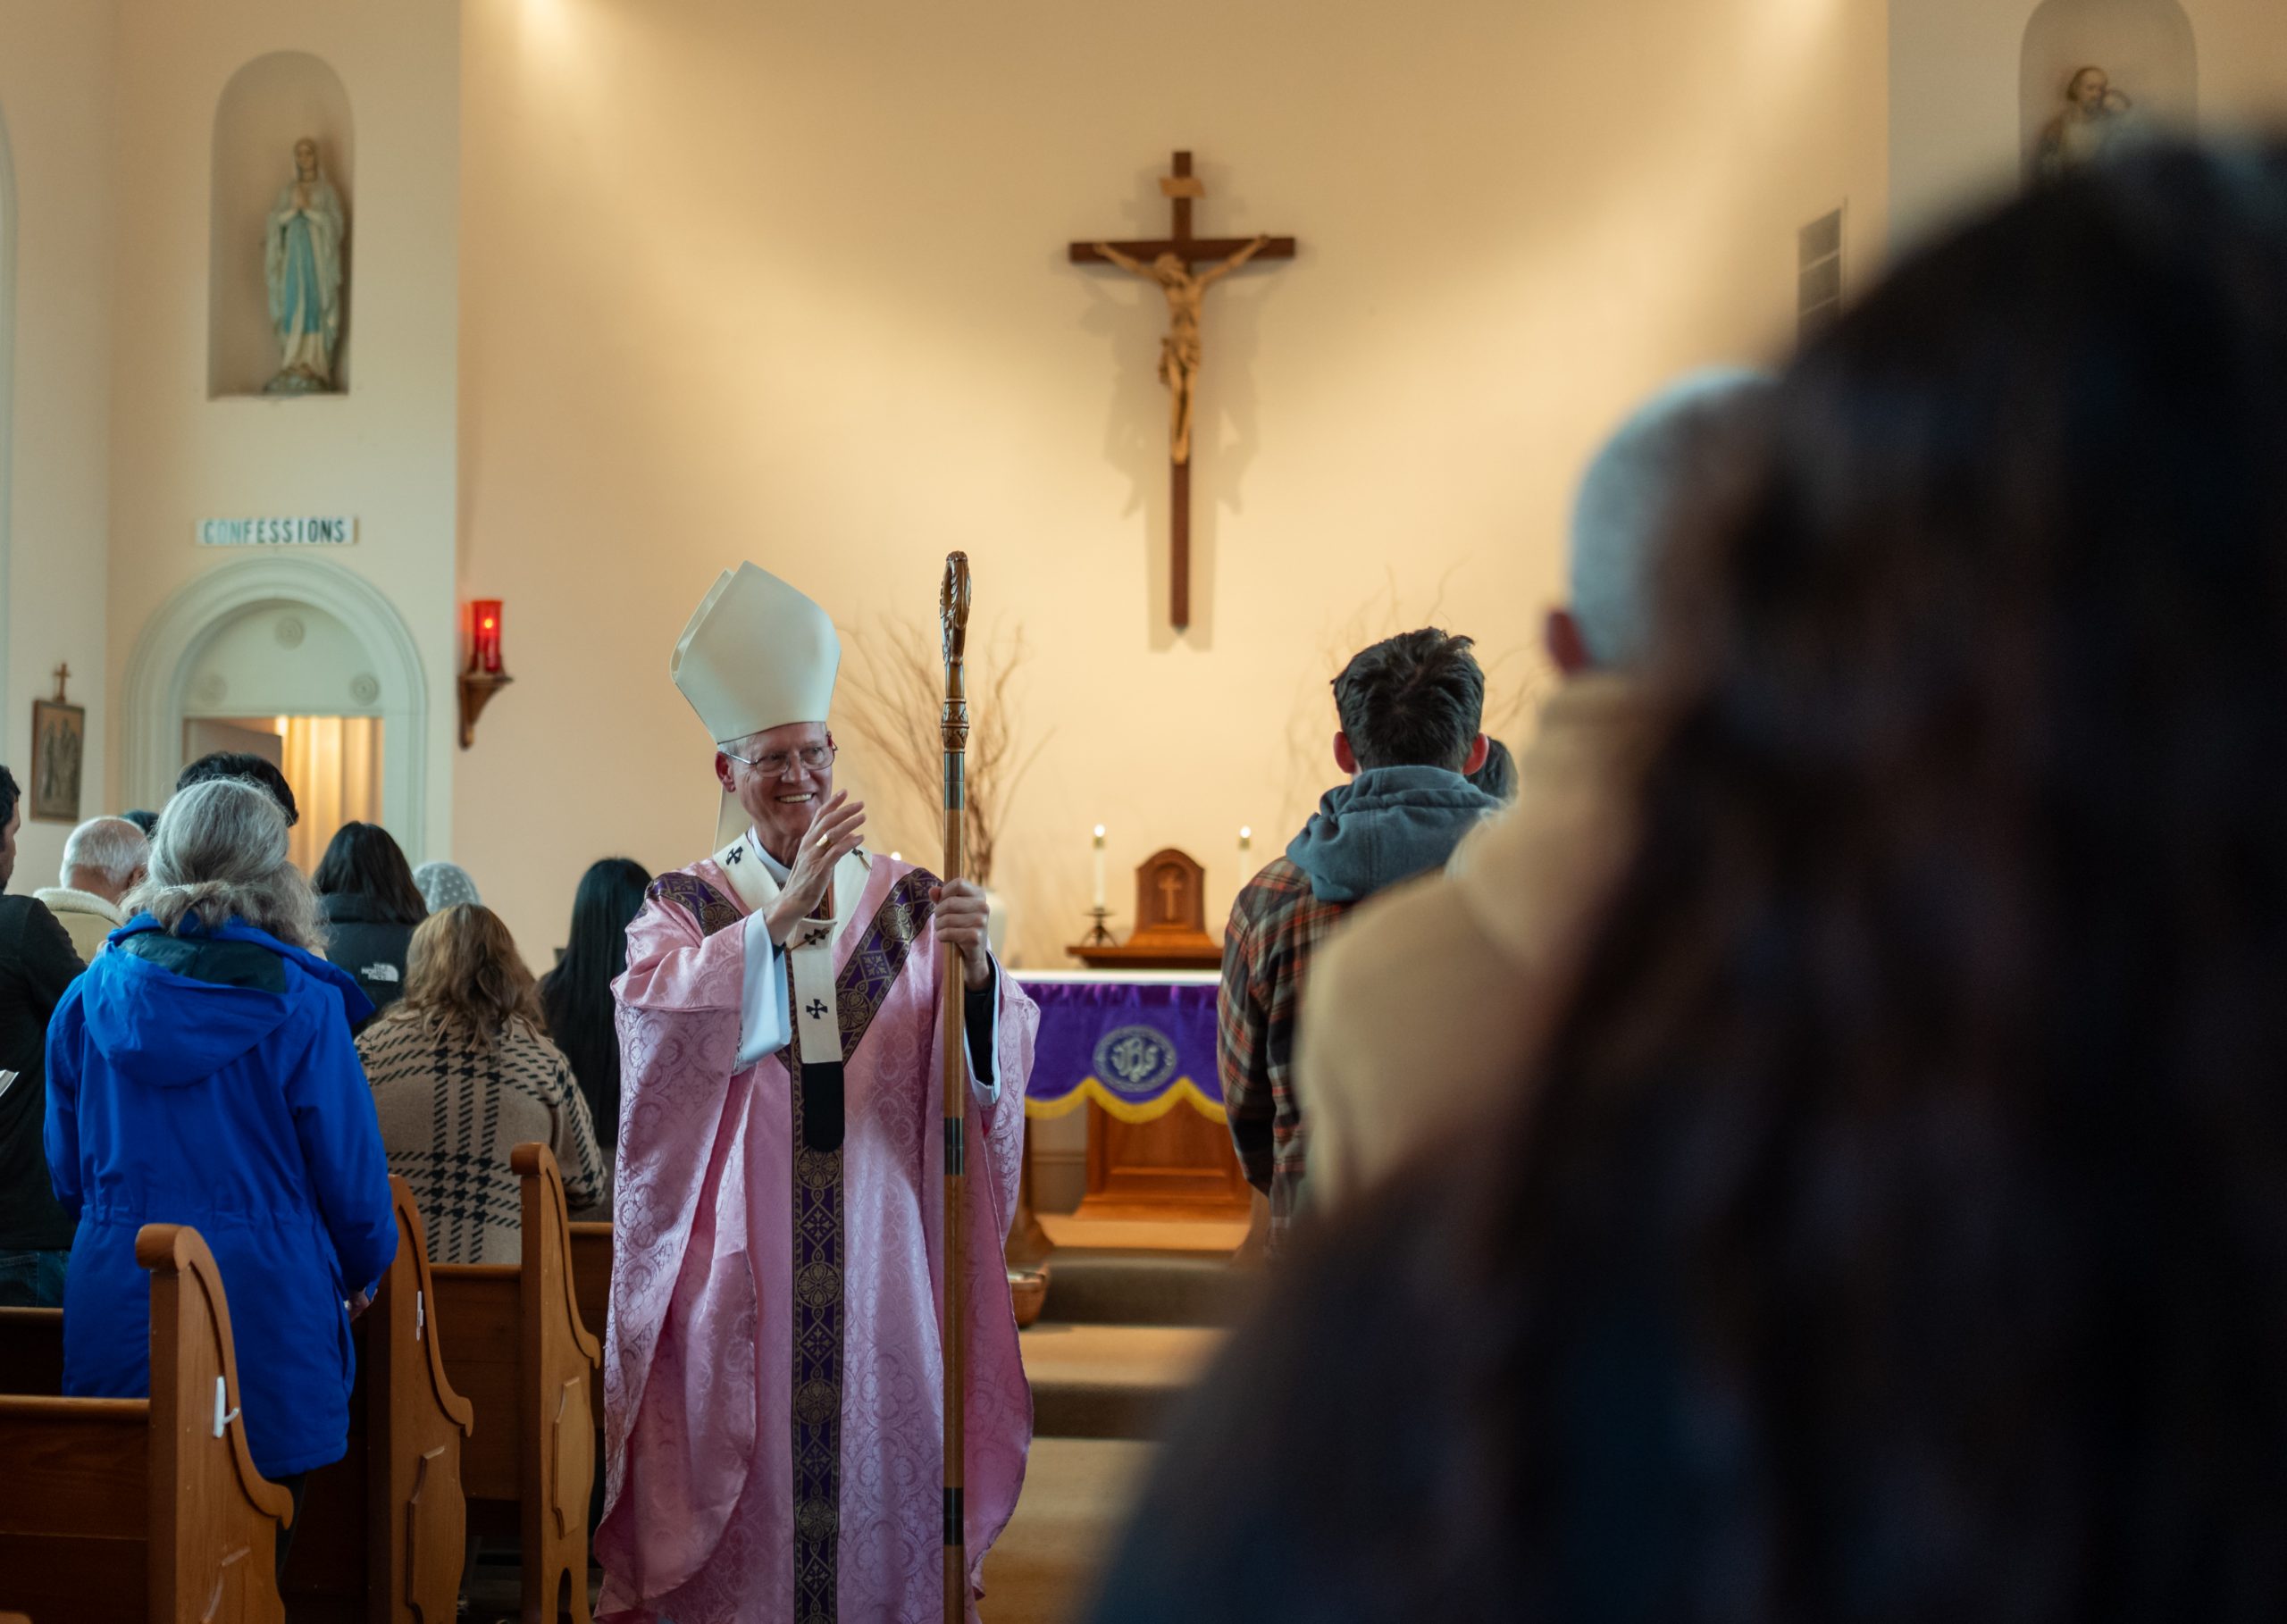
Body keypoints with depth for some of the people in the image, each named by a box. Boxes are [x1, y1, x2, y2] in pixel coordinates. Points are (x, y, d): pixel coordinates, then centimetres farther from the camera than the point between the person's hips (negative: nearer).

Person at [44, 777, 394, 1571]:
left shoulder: (89, 996, 3)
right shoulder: (300, 1004, -9)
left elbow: (68, 1170, 11)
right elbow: (349, 1168, -4)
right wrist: (363, 1272, 15)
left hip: (114, 1305, 4)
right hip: (265, 1302, -3)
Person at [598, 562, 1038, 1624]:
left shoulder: (902, 903, 7)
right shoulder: (686, 903, 5)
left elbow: (996, 1059, -5)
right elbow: (659, 1018, -17)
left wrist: (972, 970, -26)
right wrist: (786, 910, -25)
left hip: (875, 1244, 1)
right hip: (738, 1246, -1)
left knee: (878, 1437, 3)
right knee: (742, 1447, 1)